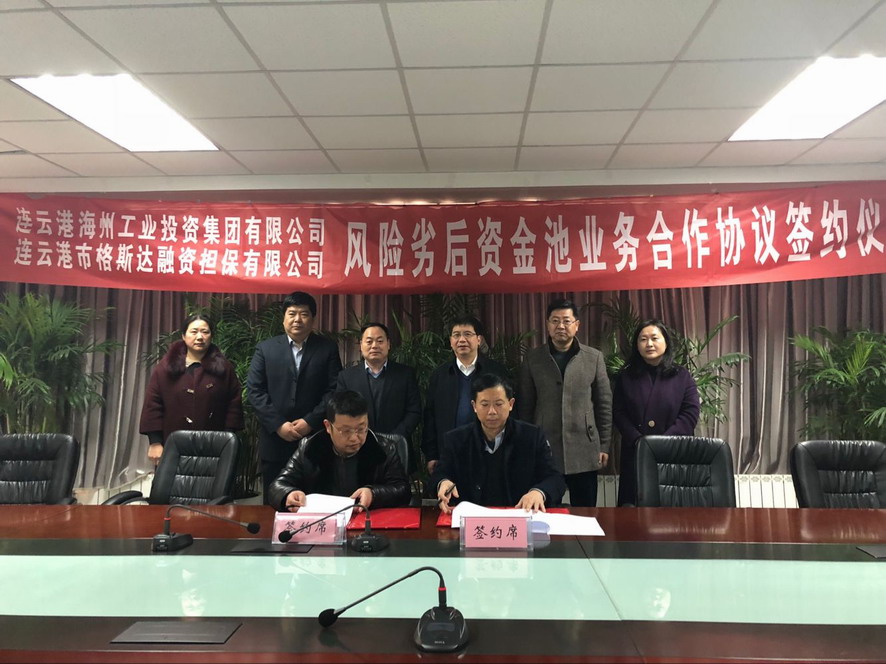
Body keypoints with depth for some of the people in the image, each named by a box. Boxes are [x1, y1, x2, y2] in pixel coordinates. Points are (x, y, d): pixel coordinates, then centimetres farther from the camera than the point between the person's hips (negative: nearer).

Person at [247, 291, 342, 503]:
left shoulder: (328, 348, 5)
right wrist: (278, 425, -9)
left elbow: (334, 390, -2)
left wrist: (310, 422, -12)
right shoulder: (265, 348, 8)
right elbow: (254, 390, 1)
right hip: (275, 441, 1)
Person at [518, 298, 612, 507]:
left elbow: (604, 404, 5)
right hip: (543, 450, 0)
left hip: (584, 451, 0)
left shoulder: (594, 357, 4)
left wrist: (604, 445, 3)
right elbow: (525, 406, 5)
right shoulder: (532, 359, 3)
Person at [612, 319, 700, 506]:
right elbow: (618, 414, 2)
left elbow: (690, 415, -2)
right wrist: (638, 441, -13)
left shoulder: (682, 376, 6)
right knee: (634, 506, 2)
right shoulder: (625, 377, 8)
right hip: (635, 454, 1)